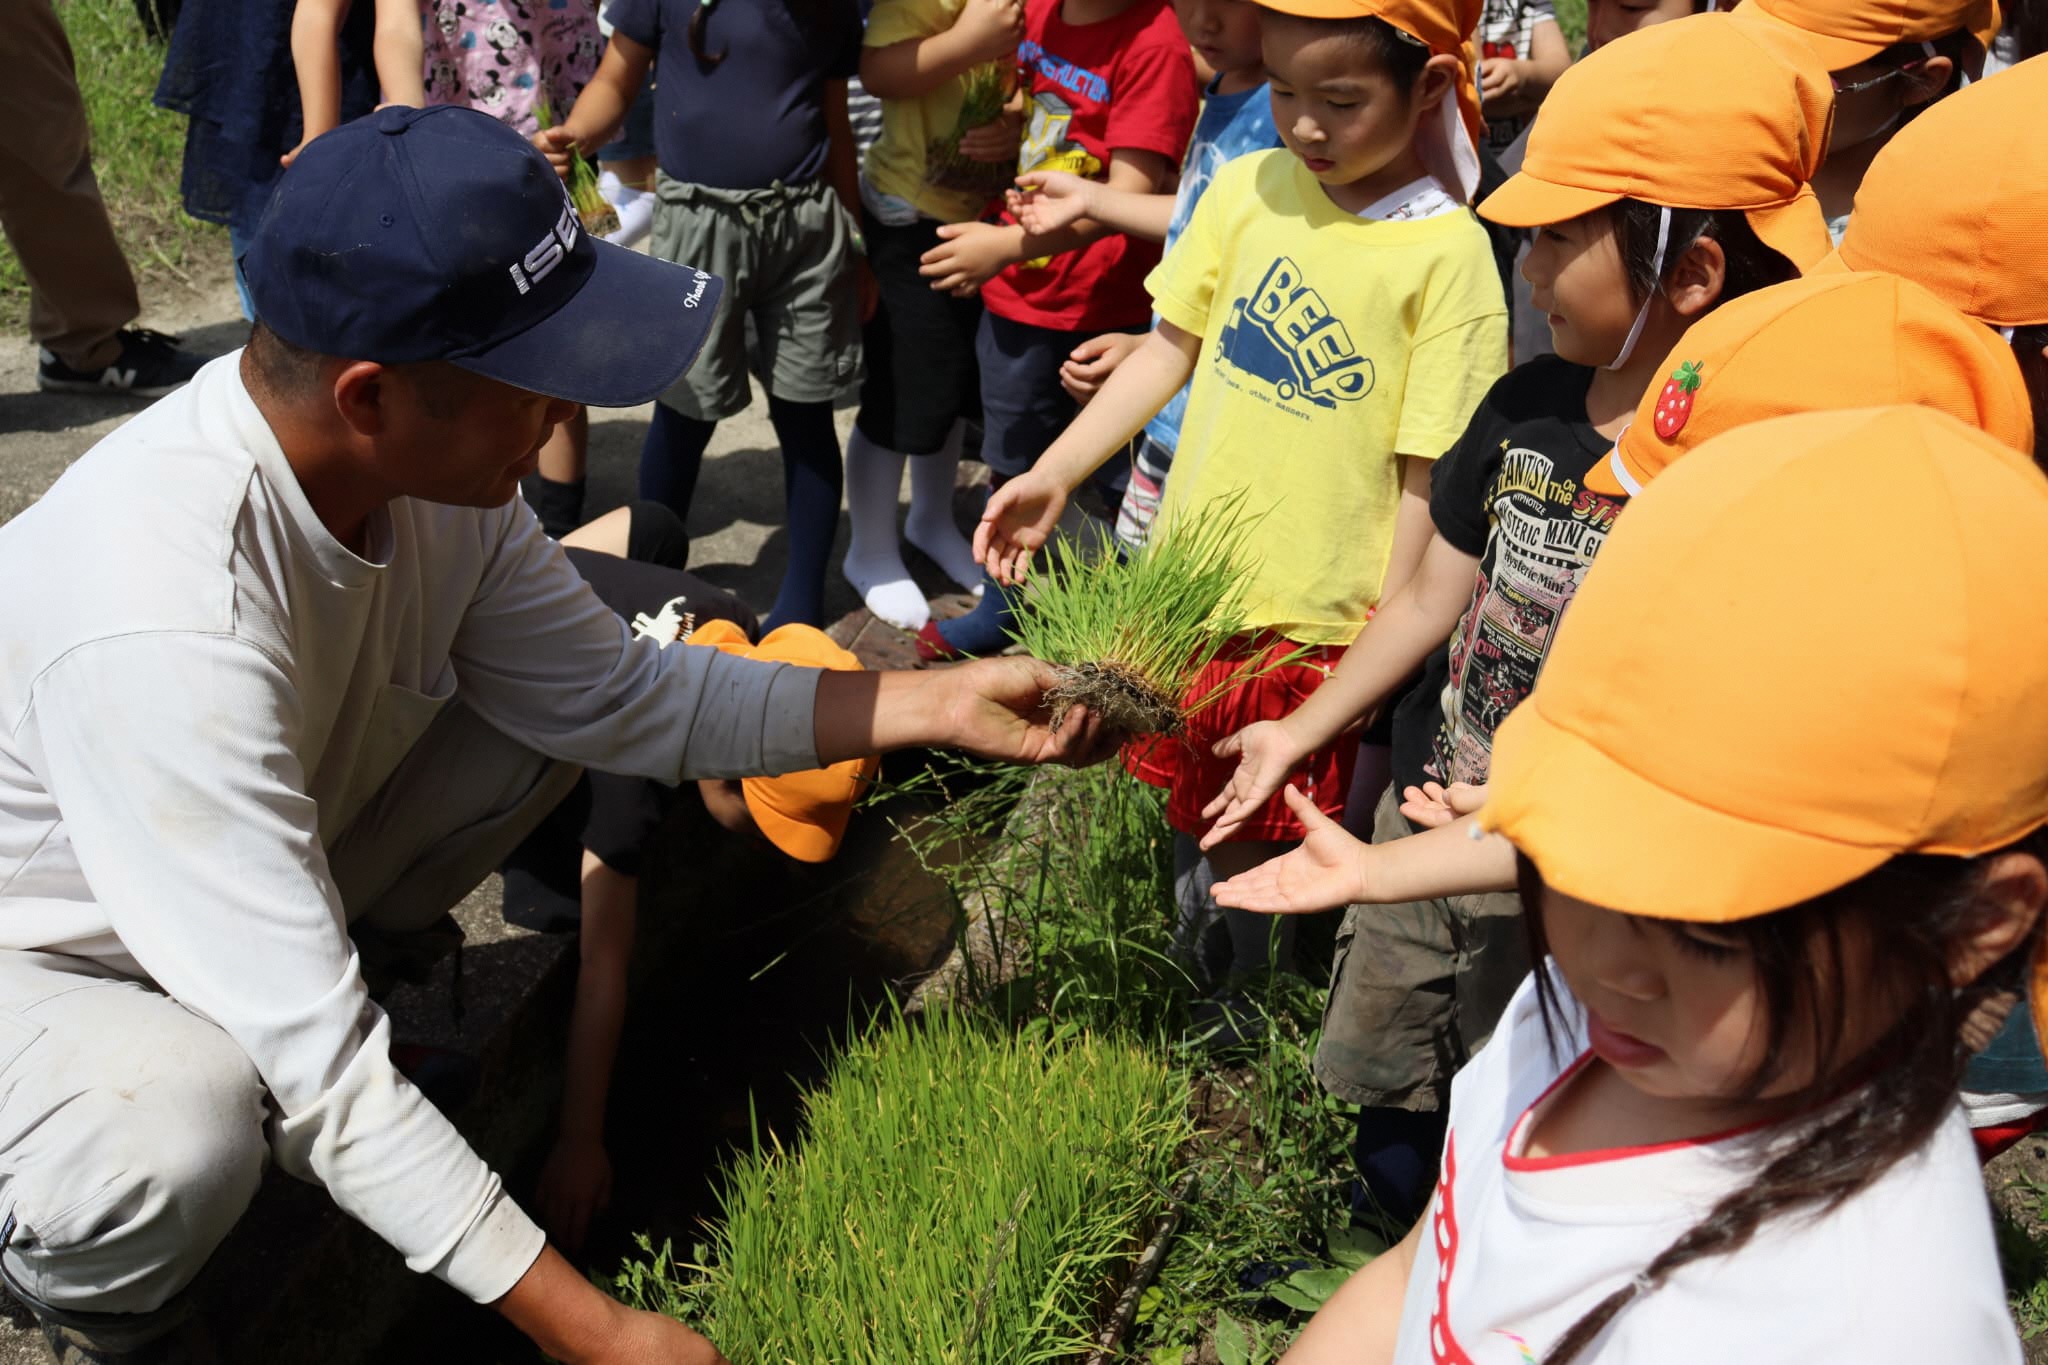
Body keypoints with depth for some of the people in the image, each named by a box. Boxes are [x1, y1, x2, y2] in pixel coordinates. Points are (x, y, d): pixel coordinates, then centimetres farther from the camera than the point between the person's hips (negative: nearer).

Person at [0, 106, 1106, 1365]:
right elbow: (320, 1067, -36)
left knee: (543, 702, -4)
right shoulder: (170, 625, -40)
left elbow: (616, 696, -7)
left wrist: (935, 704, -15)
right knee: (179, 1133, -37)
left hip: (250, 873, 6)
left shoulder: (436, 457, -18)